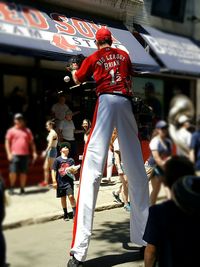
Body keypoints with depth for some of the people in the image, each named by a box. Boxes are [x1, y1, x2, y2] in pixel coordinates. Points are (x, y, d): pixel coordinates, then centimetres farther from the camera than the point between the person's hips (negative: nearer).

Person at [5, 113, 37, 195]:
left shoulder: (27, 131, 15)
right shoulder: (11, 131, 7)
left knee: (23, 173, 2)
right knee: (13, 172, -8)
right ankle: (11, 187, 12)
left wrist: (34, 152, 7)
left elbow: (31, 142, 17)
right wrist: (9, 153, -6)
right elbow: (7, 142, 4)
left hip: (25, 155, 2)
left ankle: (22, 189, 11)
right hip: (14, 154, -2)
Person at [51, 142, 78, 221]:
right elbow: (53, 171, -2)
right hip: (60, 182, 0)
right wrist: (54, 181, -6)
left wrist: (73, 170, -14)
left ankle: (75, 212, -2)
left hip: (69, 181, 0)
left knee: (71, 196, -11)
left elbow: (74, 171, 10)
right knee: (63, 198, 10)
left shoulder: (71, 160, 5)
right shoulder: (57, 160, -1)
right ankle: (65, 214, 25)